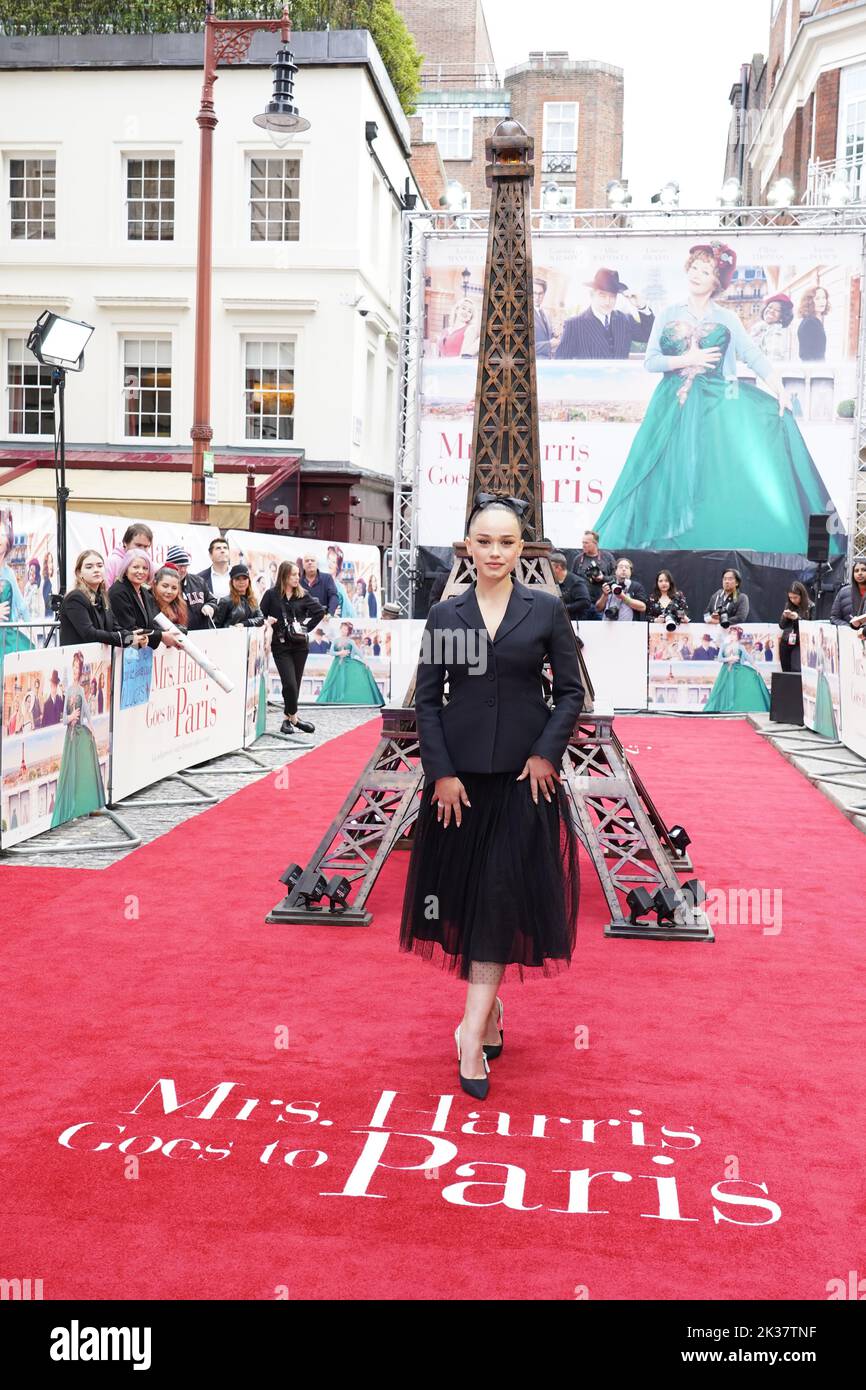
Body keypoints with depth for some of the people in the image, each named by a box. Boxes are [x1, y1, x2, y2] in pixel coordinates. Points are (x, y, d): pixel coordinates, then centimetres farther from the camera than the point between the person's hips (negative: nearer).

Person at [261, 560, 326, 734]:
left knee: (295, 684, 5)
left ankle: (288, 718, 17)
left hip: (300, 645, 3)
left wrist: (307, 627, -1)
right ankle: (294, 718, 2)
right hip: (281, 645, -3)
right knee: (290, 683, -11)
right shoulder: (271, 595, 0)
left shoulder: (303, 595, 5)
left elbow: (319, 611, 4)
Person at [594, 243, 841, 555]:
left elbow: (754, 356, 0)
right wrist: (686, 360, -12)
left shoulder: (727, 319, 7)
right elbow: (650, 361, 2)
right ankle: (667, 540, 4)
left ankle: (721, 543, -2)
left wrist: (778, 387, -13)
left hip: (716, 408, 0)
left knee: (720, 478, -9)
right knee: (672, 474, -4)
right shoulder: (668, 316, 9)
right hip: (675, 406, 1)